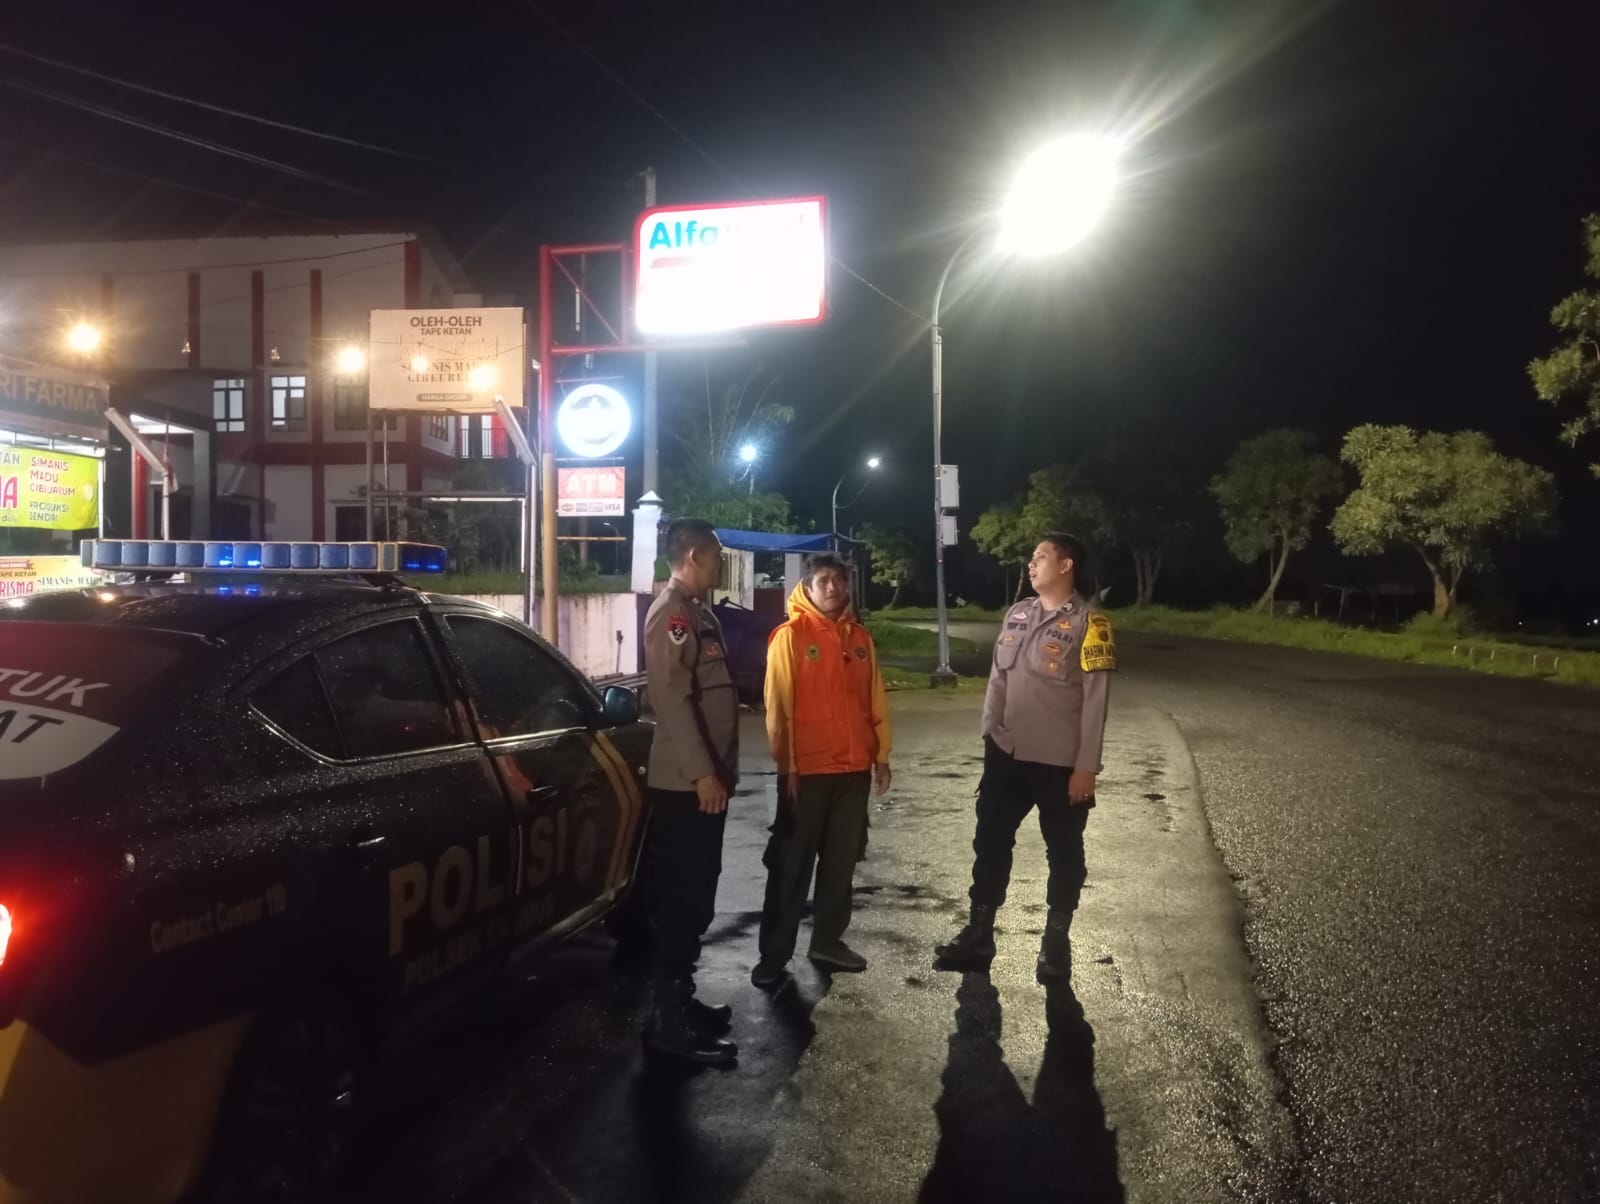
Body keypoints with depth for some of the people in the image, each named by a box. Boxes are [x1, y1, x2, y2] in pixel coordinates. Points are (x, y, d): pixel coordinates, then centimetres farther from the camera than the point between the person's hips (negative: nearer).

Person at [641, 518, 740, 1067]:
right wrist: (703, 773, -23)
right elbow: (672, 699, -22)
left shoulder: (700, 612, 17)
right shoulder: (671, 614, -14)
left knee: (696, 896, 15)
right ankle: (668, 1020, 2)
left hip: (705, 779, 10)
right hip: (686, 784, -10)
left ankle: (679, 1000, 26)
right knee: (683, 898, -5)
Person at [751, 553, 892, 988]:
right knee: (791, 866, 1)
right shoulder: (790, 636, -7)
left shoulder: (860, 638, 10)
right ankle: (774, 956, 9)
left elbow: (875, 699, 13)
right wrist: (787, 765, -11)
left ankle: (828, 940, 28)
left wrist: (881, 754, 10)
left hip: (854, 768, 6)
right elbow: (778, 707, -9)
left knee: (841, 861, 14)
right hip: (808, 770, -5)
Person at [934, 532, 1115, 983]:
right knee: (991, 843, 11)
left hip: (1061, 763, -6)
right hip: (1008, 755, 6)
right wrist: (989, 735, 9)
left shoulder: (1088, 623, -12)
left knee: (1063, 853, 9)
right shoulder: (1016, 616, 7)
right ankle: (978, 934, 23)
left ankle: (1056, 942, 24)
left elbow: (1095, 701, -13)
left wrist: (1086, 766, -15)